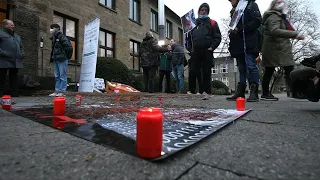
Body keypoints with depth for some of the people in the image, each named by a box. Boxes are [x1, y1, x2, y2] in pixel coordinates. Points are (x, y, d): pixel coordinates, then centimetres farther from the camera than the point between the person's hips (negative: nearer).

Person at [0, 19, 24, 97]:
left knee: (14, 81, 10)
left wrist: (22, 54, 13)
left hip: (16, 62, 6)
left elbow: (21, 46, 29)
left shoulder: (17, 36, 24)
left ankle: (14, 95, 16)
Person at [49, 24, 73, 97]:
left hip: (62, 59, -9)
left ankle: (62, 91, -2)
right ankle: (57, 91, 16)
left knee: (62, 76, -6)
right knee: (57, 76, 10)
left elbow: (69, 47, -17)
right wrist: (52, 57, 16)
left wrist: (67, 56, -10)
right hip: (56, 59, 10)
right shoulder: (54, 38, 19)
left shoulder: (61, 37, -8)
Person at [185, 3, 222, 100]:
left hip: (207, 52, -2)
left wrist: (212, 47, -10)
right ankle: (191, 91, 9)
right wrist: (190, 49, 5)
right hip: (195, 52, 2)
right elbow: (188, 38, 19)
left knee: (206, 72, -3)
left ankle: (206, 91, 3)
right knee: (193, 71, -1)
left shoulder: (212, 23, 14)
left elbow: (218, 37, 4)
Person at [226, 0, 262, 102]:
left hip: (249, 43, -6)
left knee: (251, 66, -11)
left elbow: (257, 21, -8)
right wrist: (232, 31, 4)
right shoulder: (234, 11, 25)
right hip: (238, 44, 7)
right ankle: (240, 92, 8)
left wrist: (239, 29, -12)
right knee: (241, 68, 6)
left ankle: (254, 92, -8)